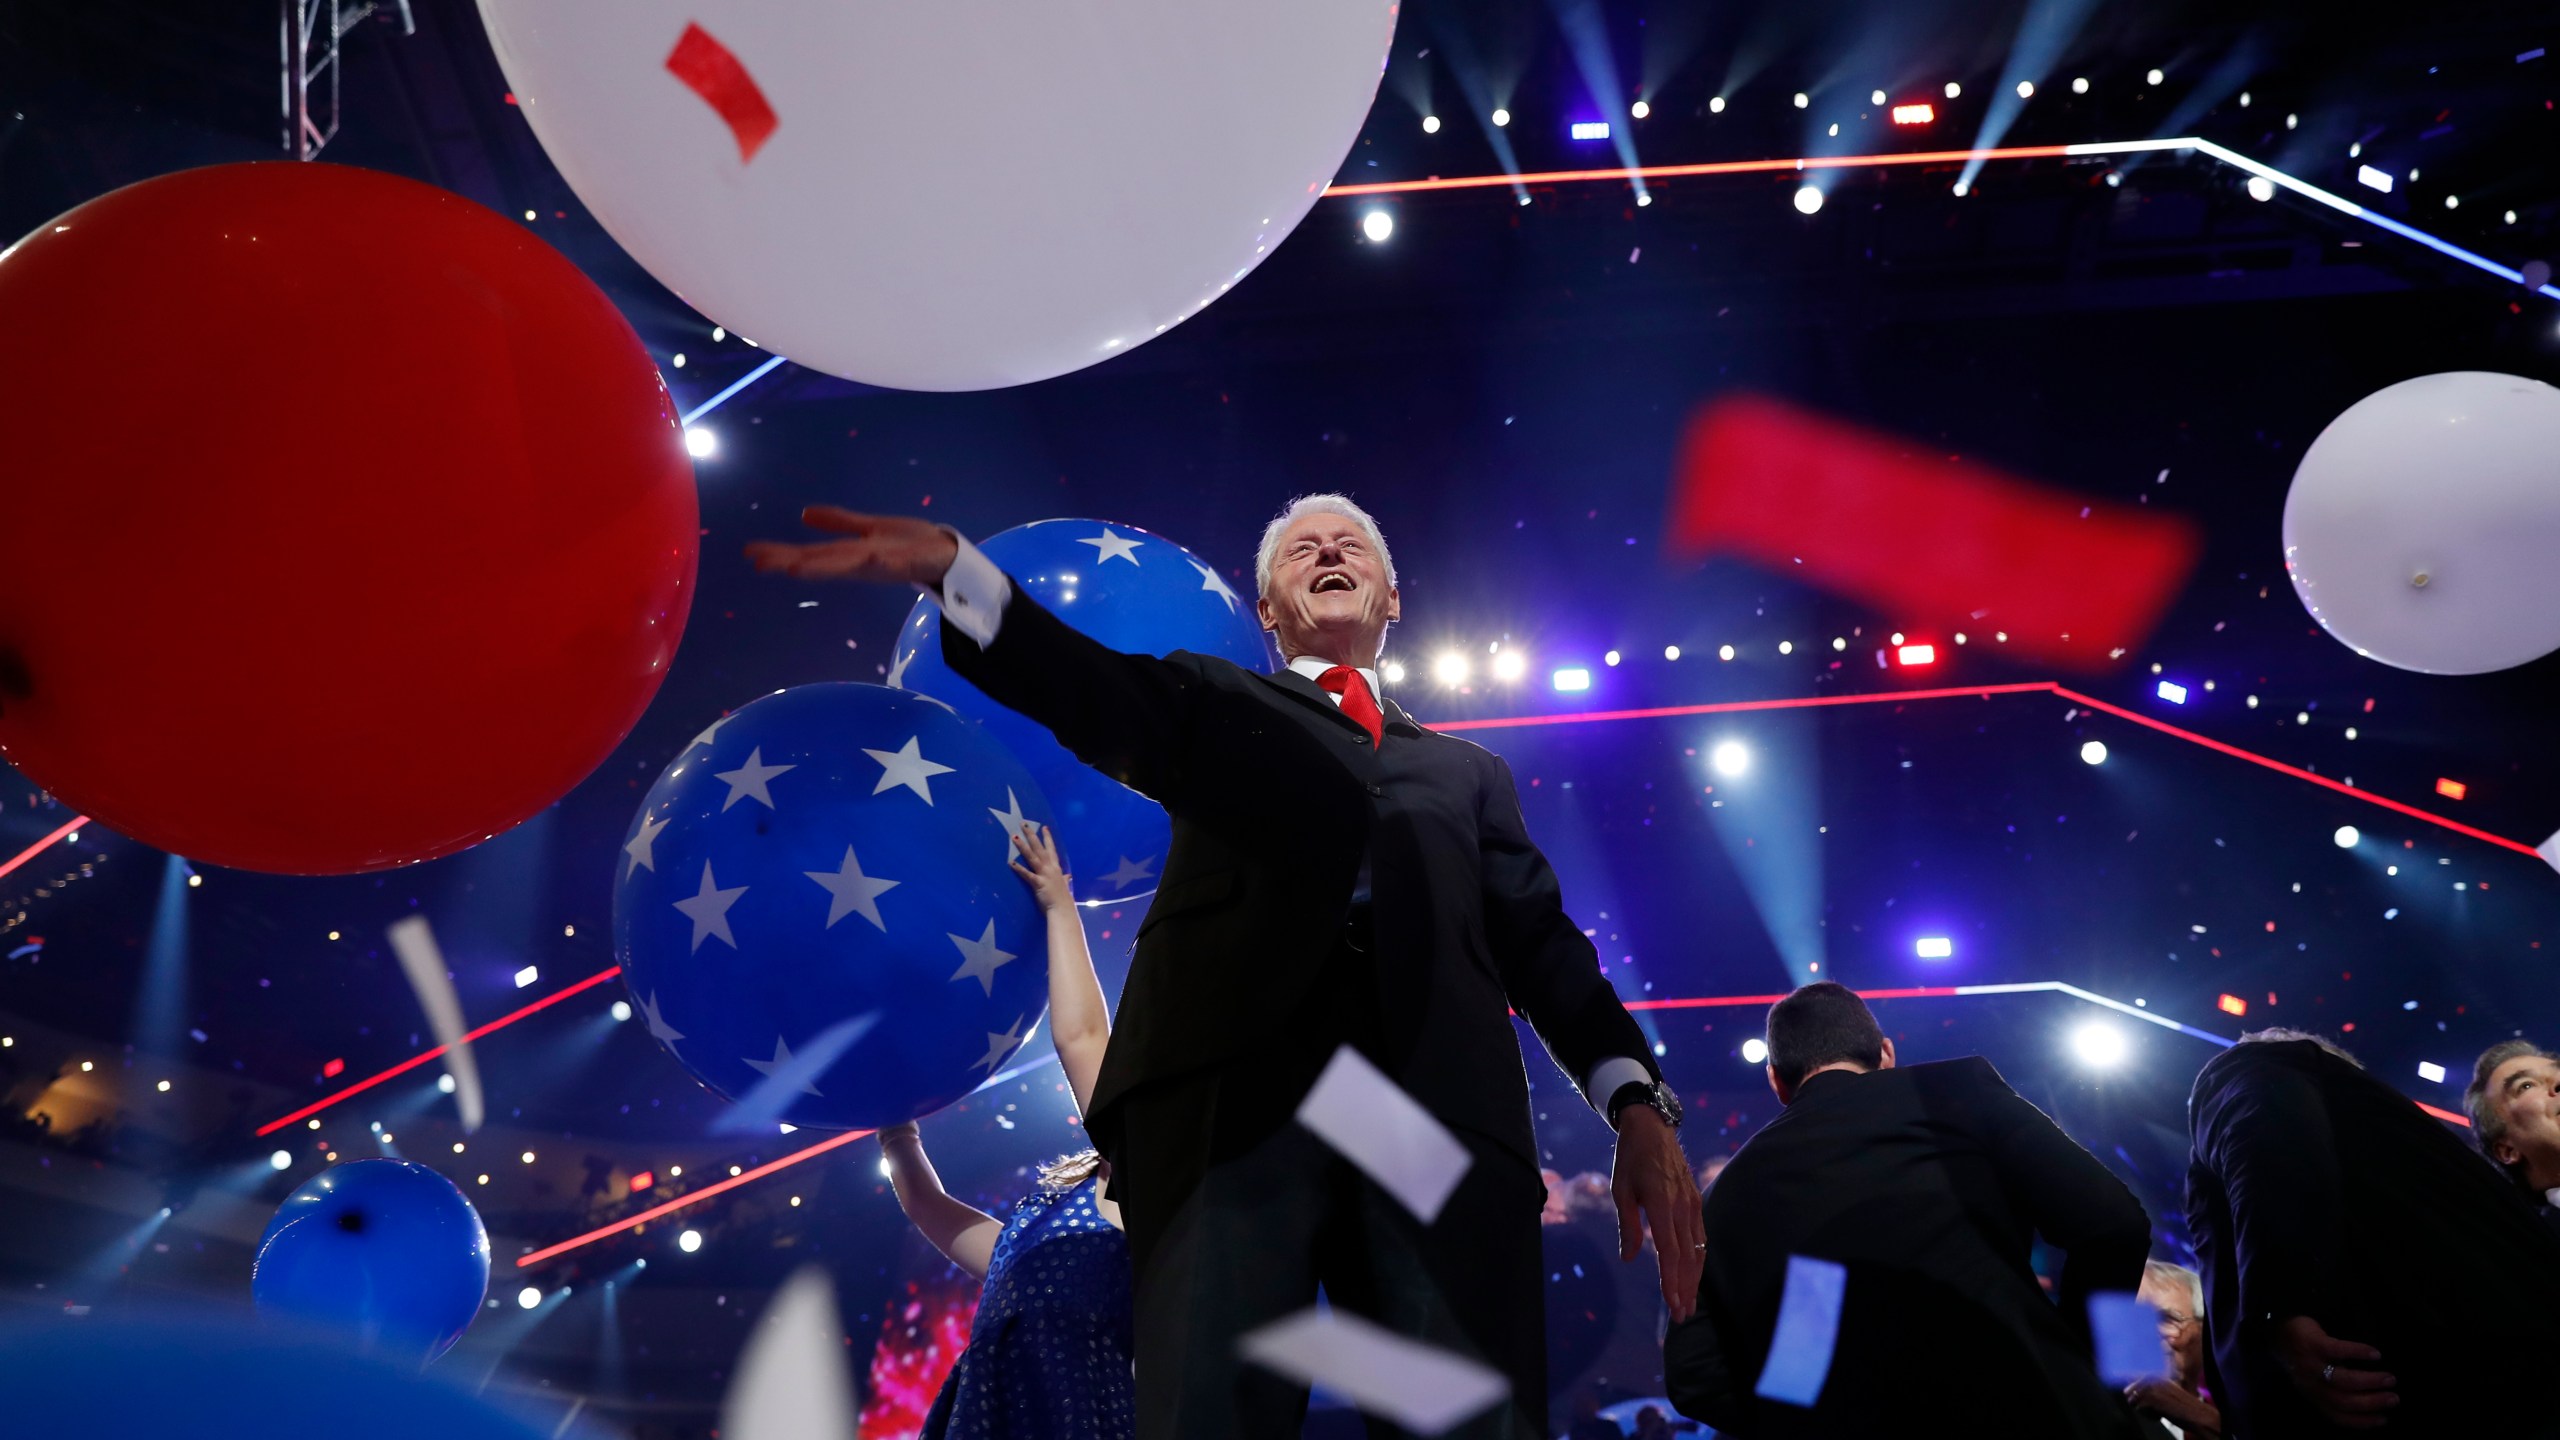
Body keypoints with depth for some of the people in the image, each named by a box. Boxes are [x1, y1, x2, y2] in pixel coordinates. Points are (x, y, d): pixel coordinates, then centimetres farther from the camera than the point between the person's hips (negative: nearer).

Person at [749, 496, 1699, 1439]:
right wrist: (948, 566, -14)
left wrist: (1637, 1103, 1)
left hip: (1445, 1117, 2)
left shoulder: (1468, 771, 30)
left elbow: (1541, 941, 18)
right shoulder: (1218, 707, 25)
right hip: (1233, 1103, -1)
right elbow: (1099, 692, 4)